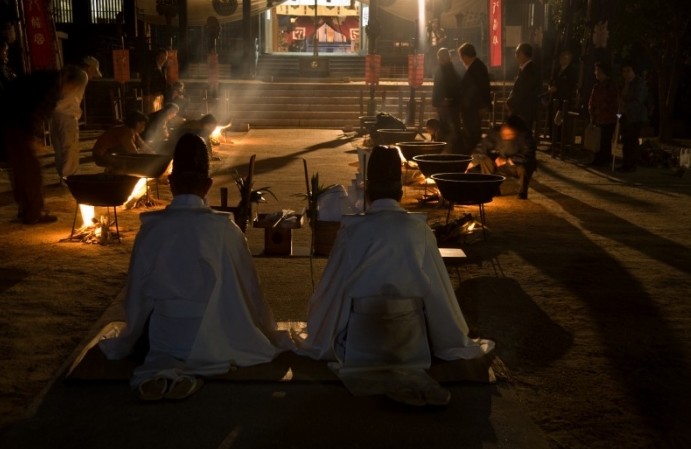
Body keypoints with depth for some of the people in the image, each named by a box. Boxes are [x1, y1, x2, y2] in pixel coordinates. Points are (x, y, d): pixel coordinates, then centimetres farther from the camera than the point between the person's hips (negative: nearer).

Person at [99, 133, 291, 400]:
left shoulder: (151, 228, -6)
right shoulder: (225, 229, -10)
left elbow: (136, 290, 2)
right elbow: (248, 289, -2)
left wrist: (134, 337, 19)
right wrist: (267, 334, 14)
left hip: (165, 339, 2)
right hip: (215, 341, -2)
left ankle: (162, 369, -8)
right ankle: (187, 372, -8)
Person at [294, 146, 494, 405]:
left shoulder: (353, 230, -9)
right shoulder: (420, 229, -6)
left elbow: (333, 287, -1)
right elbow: (439, 288, 2)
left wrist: (319, 338, 14)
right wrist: (456, 341, 16)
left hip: (362, 335, -4)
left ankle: (380, 371, -8)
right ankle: (405, 371, 1)